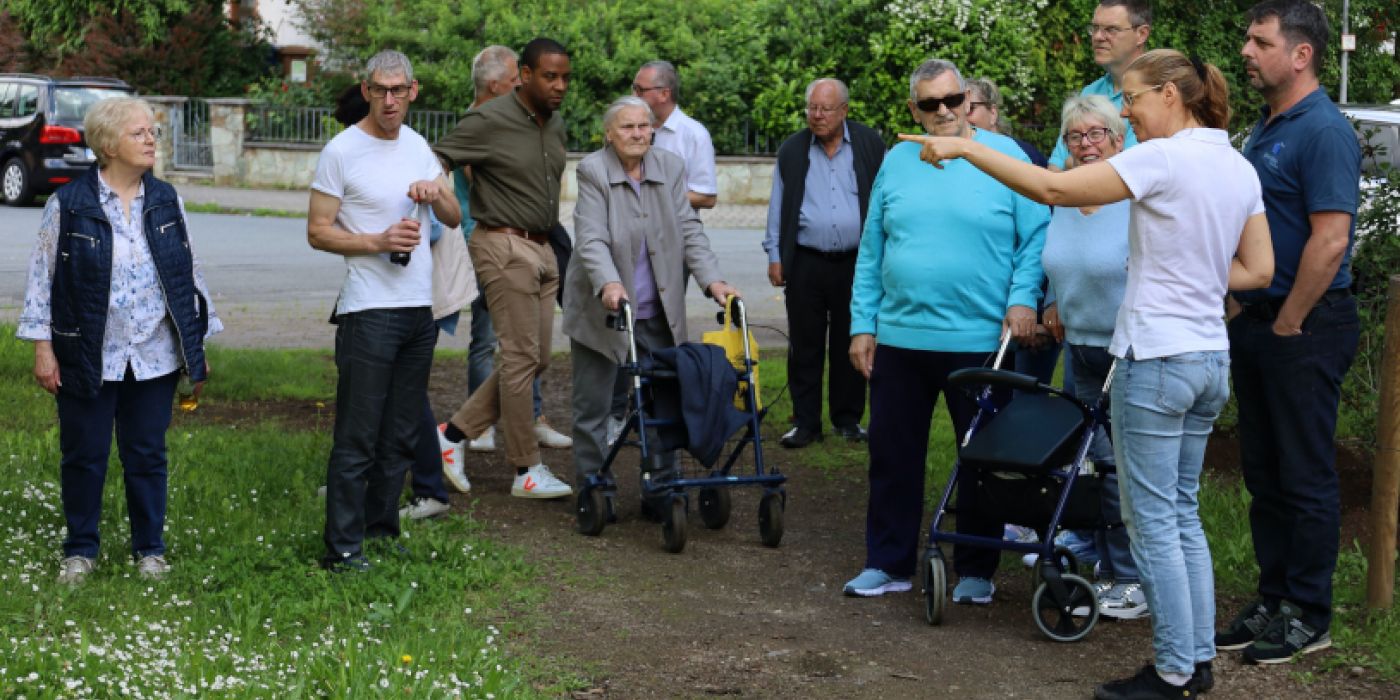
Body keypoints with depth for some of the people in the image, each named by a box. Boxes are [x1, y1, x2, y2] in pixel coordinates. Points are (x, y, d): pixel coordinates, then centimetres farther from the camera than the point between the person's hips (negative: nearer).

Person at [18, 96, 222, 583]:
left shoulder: (166, 201, 6)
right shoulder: (69, 204, -5)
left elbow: (189, 273, 11)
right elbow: (43, 276, -2)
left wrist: (197, 345, 10)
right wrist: (43, 348, -5)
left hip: (155, 356, 3)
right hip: (88, 357, -2)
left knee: (148, 455, 9)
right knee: (84, 456, 7)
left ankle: (150, 549, 22)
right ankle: (80, 551, 22)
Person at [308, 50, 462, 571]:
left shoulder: (417, 146, 12)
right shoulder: (342, 151, -7)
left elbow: (454, 220, 14)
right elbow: (318, 232, -8)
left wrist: (436, 192, -7)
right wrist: (379, 241, -20)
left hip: (420, 311, 7)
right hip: (368, 311, -7)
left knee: (400, 437, 13)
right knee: (357, 440, -5)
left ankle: (381, 530, 25)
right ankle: (342, 549, 1)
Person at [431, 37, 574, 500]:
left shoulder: (556, 124, 12)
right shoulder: (489, 121, -12)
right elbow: (436, 160, -11)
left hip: (541, 249, 8)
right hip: (504, 247, -8)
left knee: (536, 358, 8)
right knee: (522, 357, -6)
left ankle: (455, 433, 16)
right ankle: (527, 470, 2)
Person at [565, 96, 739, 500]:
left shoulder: (671, 168, 3)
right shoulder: (592, 171, -10)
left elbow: (689, 230, 0)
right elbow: (592, 238, -20)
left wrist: (712, 280, -14)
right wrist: (608, 284, -37)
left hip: (657, 313, 4)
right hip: (601, 311, -3)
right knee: (592, 406, 5)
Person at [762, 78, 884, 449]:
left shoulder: (870, 144, 4)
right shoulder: (791, 150, 7)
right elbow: (778, 206, 9)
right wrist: (775, 255, 4)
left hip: (856, 262, -1)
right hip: (805, 263, 1)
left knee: (850, 345, 7)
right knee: (805, 346, 3)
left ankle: (848, 418, 18)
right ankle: (805, 422, 11)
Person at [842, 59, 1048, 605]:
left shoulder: (1004, 156, -2)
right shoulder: (896, 162, 8)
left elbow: (1036, 235, -2)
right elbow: (871, 251, 10)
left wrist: (1022, 297, -15)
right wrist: (863, 325, 6)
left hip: (980, 339, -3)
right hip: (898, 337, 3)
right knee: (892, 456, 10)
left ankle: (976, 570, 21)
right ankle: (888, 564, 23)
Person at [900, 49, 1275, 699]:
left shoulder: (1164, 158, -16)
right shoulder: (1240, 168, 9)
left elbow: (1053, 189, -20)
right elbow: (1258, 270, 13)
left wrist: (967, 148, -14)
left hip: (1155, 359, -9)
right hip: (1209, 358, 9)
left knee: (1153, 520, 0)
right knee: (1182, 513, 17)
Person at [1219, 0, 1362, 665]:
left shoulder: (1324, 132, -15)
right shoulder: (1262, 131, 13)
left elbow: (1330, 240, -21)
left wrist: (1287, 324, -16)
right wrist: (1246, 313, 12)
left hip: (1304, 328, -9)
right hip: (1257, 322, 9)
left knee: (1306, 477, 0)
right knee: (1263, 472, 14)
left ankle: (1308, 617, 10)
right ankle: (1272, 600, 24)